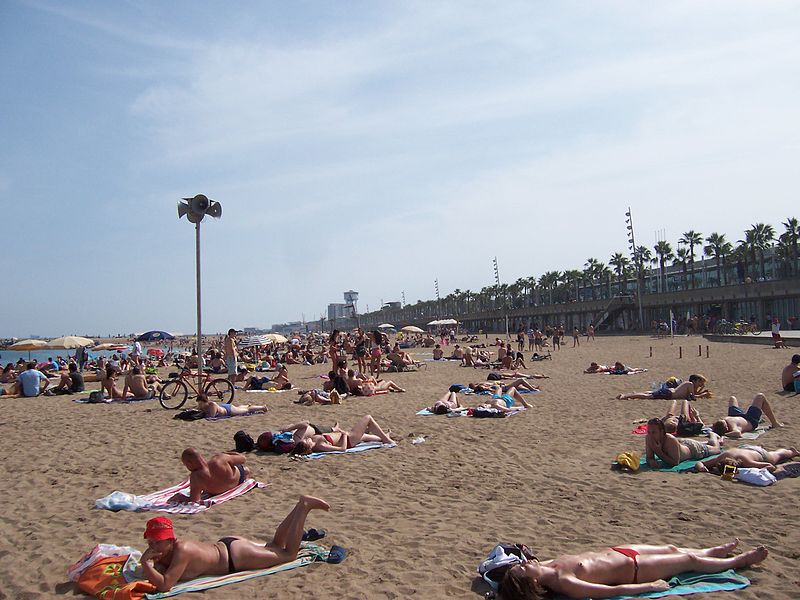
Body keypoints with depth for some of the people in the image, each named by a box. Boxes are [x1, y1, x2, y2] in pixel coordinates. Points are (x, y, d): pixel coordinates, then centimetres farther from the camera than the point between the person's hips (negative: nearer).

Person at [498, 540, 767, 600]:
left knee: (672, 549, 26)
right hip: (633, 569, -6)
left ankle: (716, 551, 54)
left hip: (615, 551, 7)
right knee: (690, 560, 12)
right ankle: (740, 560, 38)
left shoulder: (552, 566, -16)